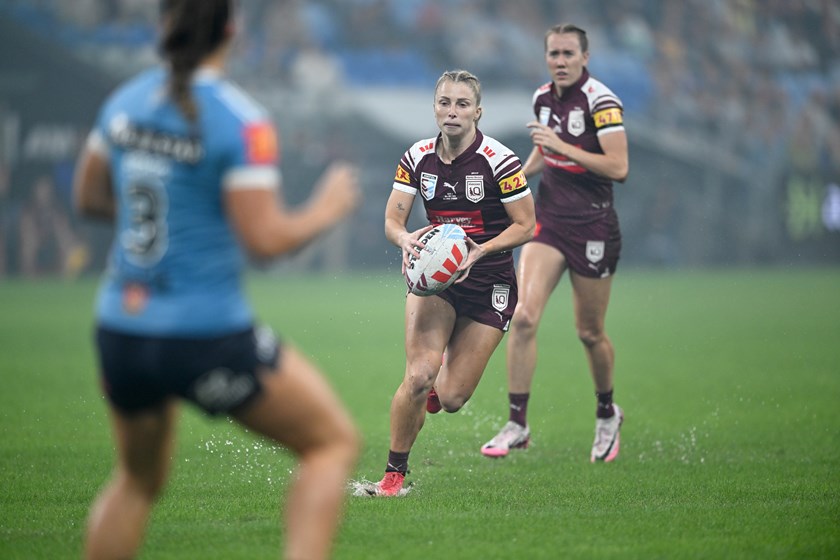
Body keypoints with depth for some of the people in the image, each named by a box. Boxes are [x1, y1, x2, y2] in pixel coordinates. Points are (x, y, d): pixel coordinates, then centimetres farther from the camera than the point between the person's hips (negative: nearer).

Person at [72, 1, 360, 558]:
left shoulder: (125, 102, 4)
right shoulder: (242, 121, -15)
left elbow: (88, 196, 18)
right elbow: (265, 239, -18)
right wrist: (325, 210, -1)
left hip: (121, 333, 7)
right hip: (209, 340, -6)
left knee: (138, 479, 28)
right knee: (335, 441, 9)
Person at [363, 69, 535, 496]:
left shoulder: (499, 161, -14)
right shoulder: (417, 158, -3)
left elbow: (526, 225, -9)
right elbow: (392, 220, -2)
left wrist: (479, 251, -23)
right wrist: (407, 240, -26)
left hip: (489, 283, -2)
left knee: (451, 398, -4)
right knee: (418, 376, -20)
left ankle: (440, 386, 36)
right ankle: (394, 474, -3)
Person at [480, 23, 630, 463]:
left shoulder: (601, 101, -13)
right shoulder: (544, 98, 7)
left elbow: (619, 167, -20)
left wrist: (562, 146, -22)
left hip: (593, 226, -5)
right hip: (548, 219, 5)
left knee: (590, 334, 6)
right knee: (523, 316, -13)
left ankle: (607, 413, 33)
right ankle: (517, 425, -9)